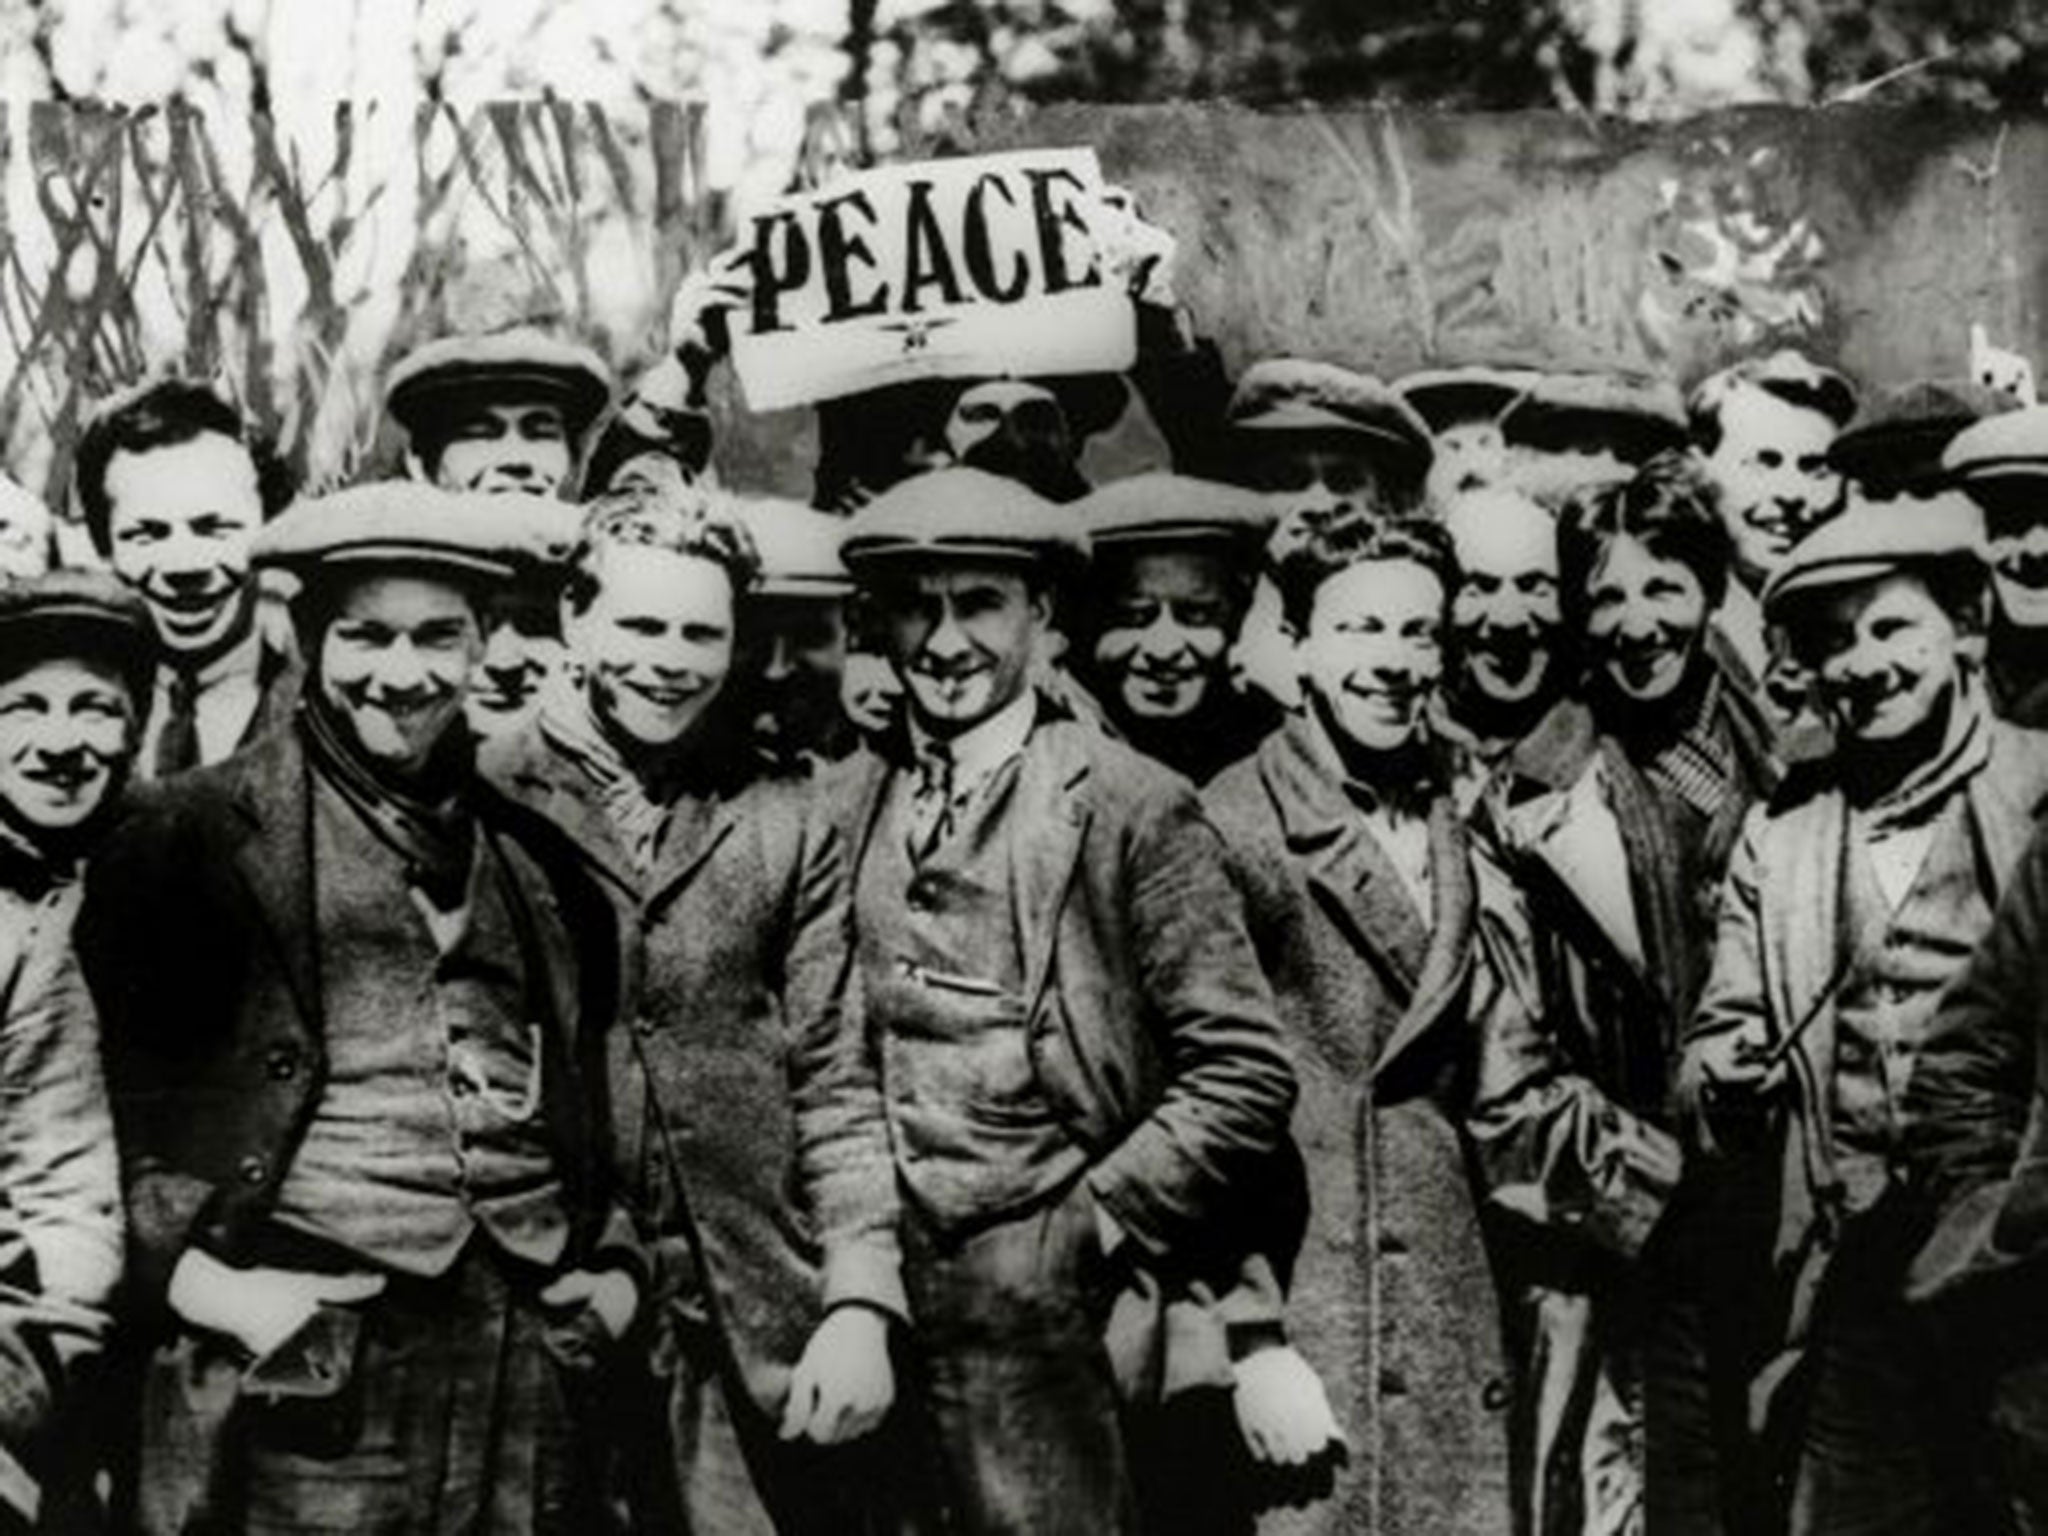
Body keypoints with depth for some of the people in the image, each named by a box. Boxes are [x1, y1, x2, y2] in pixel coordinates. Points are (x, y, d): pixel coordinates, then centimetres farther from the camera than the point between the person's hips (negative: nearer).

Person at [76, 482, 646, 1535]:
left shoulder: (533, 851, 13)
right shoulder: (191, 834, 0)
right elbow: (93, 1091, -2)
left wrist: (616, 1259, 10)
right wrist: (189, 1275, -12)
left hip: (532, 1360, 4)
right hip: (294, 1375, -4)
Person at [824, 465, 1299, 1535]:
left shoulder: (1133, 809, -4)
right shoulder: (839, 806, 7)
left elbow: (1245, 1075, -6)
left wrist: (1094, 1227, -8)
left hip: (1043, 1320, -3)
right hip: (866, 1297, 4)